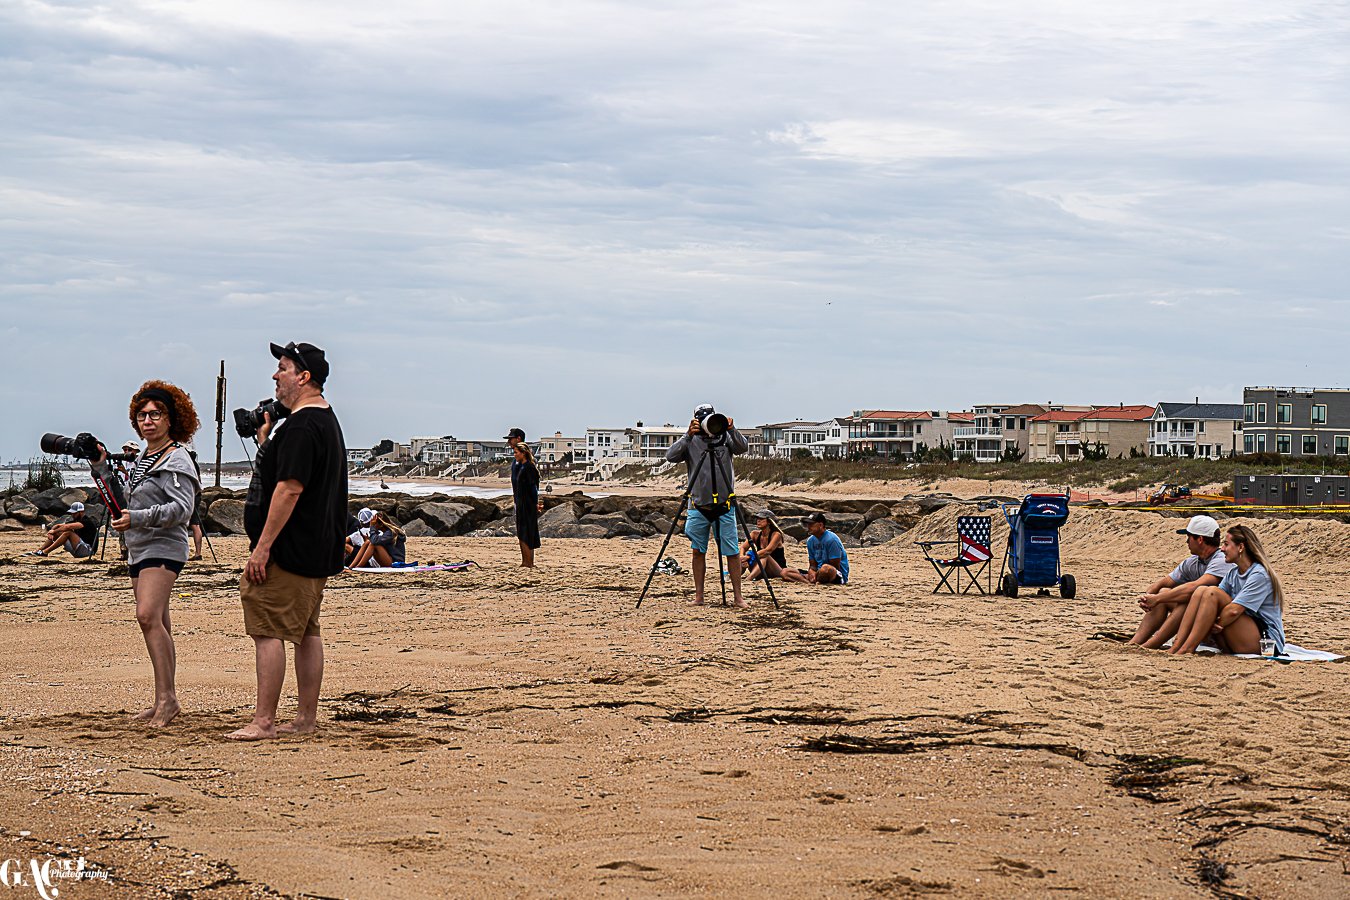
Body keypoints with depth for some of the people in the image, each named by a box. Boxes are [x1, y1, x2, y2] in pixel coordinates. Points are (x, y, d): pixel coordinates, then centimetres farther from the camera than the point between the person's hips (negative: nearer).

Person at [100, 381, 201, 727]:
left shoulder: (176, 460, -9)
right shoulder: (142, 459, 17)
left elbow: (181, 508, -20)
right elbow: (126, 500, 23)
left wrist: (138, 518, -28)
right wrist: (102, 467, 18)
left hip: (163, 547, -9)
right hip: (139, 549, 9)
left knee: (148, 615, -22)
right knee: (158, 625, 10)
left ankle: (166, 697, -23)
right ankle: (166, 701, 13)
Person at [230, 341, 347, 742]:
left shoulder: (301, 426, -17)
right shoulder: (327, 420, 17)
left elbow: (290, 488, -24)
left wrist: (263, 547, -23)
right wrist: (267, 443, 15)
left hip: (289, 550, -11)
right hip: (317, 551, 11)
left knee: (268, 630, -8)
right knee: (306, 631, 13)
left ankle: (263, 721, -9)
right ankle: (307, 717, 17)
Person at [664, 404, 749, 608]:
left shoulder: (725, 438, 3)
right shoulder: (691, 443, 1)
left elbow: (743, 448, -13)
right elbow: (671, 456, -13)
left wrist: (732, 430, -29)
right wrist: (688, 436, -22)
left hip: (724, 506, 0)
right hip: (698, 506, 1)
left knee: (732, 551, -1)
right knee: (698, 551, 4)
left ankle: (738, 596, 3)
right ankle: (699, 596, 12)